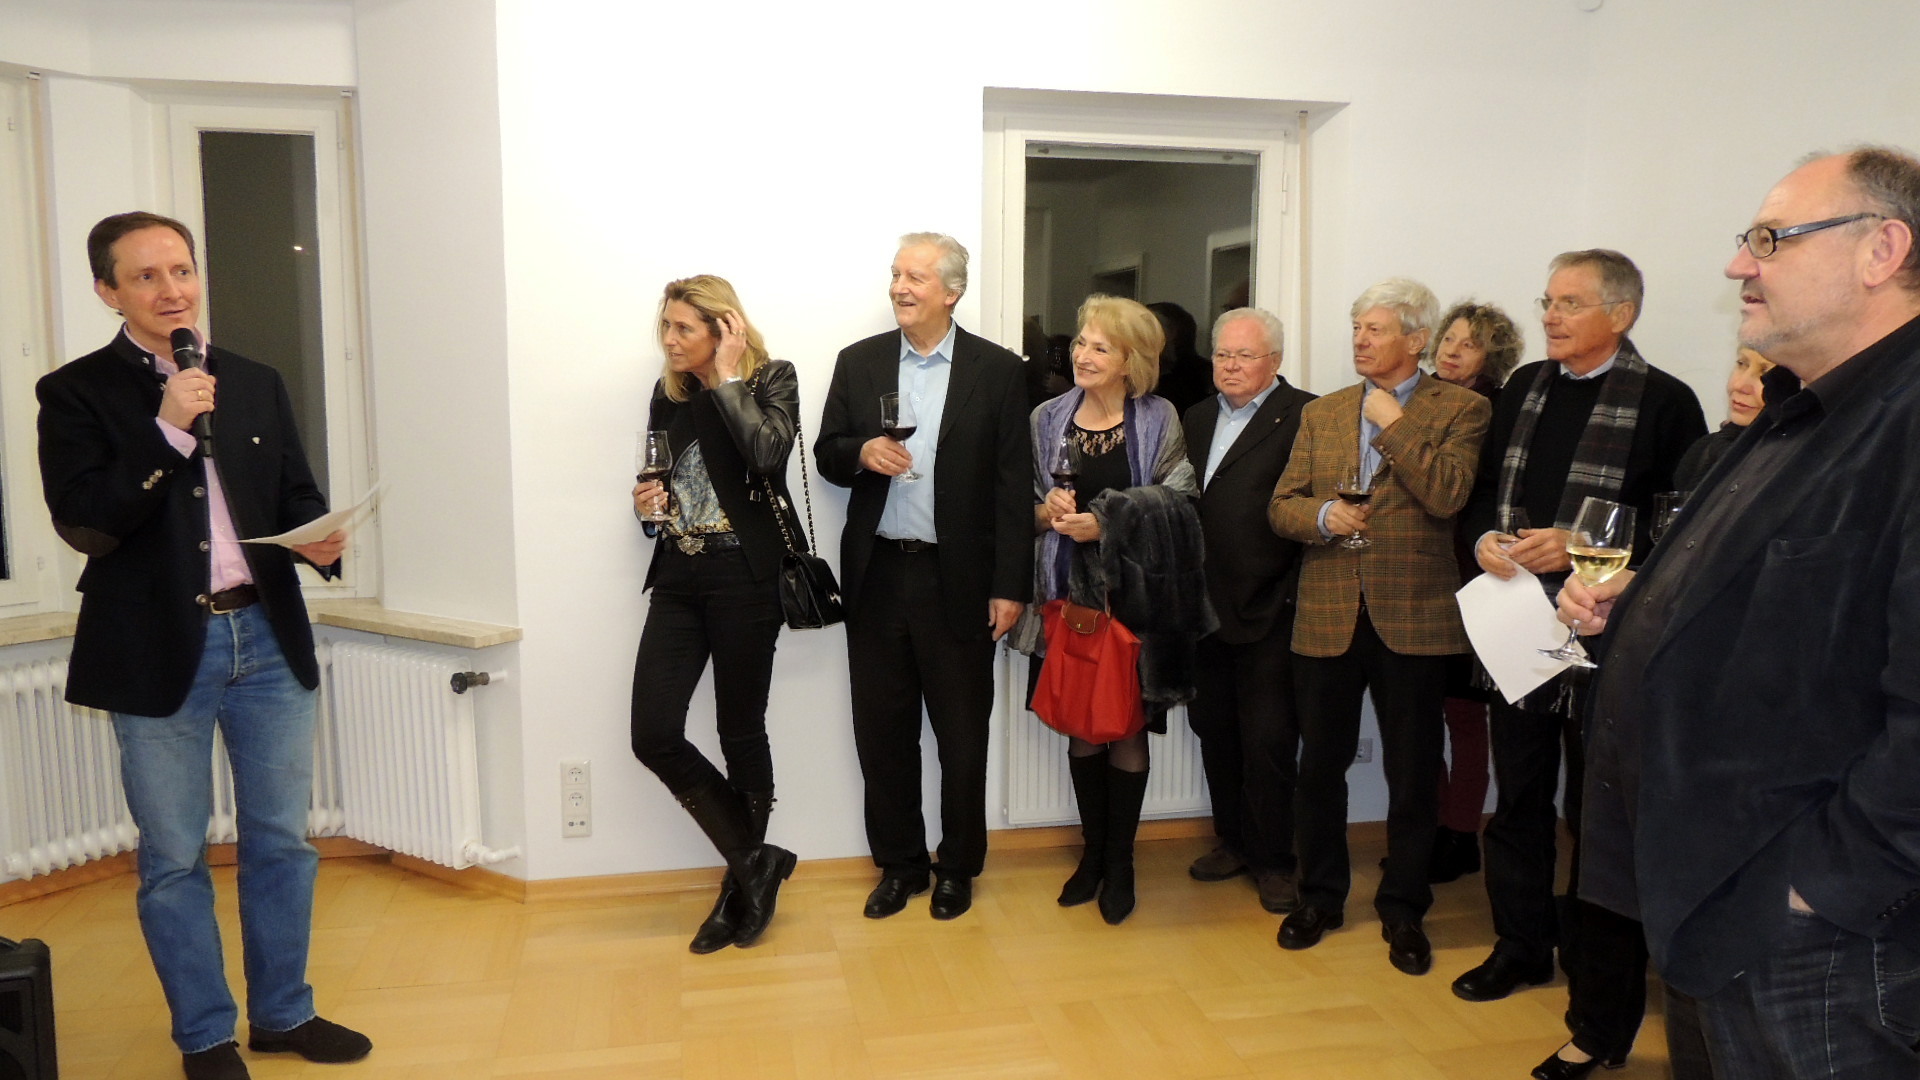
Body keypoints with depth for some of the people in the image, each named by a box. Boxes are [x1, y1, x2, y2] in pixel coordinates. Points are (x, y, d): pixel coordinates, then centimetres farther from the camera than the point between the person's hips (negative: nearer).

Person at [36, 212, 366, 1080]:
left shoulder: (256, 383, 10)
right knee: (174, 858, 8)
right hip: (159, 649, -3)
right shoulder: (76, 392, -3)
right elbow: (82, 522, -13)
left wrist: (317, 538, -10)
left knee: (281, 841, 12)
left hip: (268, 635, 4)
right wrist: (169, 431, -19)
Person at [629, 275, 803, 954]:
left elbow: (768, 453, -24)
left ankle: (741, 884, 24)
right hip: (679, 576, 6)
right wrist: (645, 502, 1)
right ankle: (756, 863, 12)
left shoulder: (771, 380, -4)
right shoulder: (668, 393, 12)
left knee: (741, 734, 4)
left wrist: (726, 377, -15)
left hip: (744, 578, -5)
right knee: (654, 735, -4)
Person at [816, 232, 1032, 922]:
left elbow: (1013, 485, -4)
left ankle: (958, 866, 27)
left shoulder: (997, 371, -2)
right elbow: (827, 455, 11)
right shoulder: (859, 362, 7)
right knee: (882, 732, 10)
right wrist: (861, 452, -13)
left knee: (962, 733, 8)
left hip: (958, 580, -2)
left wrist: (1010, 587, -8)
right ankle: (899, 863, 28)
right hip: (877, 575, 3)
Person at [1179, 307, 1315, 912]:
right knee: (1214, 728, 15)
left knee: (1268, 739, 2)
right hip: (1206, 605, 7)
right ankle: (1233, 841, 32)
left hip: (1269, 610, -7)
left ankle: (1273, 861, 17)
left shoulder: (1304, 416, -7)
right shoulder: (1197, 418, 15)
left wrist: (1299, 594, -20)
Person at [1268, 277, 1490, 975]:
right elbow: (1281, 505, 9)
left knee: (1413, 773, 7)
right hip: (1328, 616, 3)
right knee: (1320, 764, 11)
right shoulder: (1321, 413, 13)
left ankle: (1403, 910, 25)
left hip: (1413, 617, -3)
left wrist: (1392, 422, -12)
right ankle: (1320, 895, 29)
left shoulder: (1460, 410, 0)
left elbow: (1447, 495, -16)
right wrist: (1322, 514, -11)